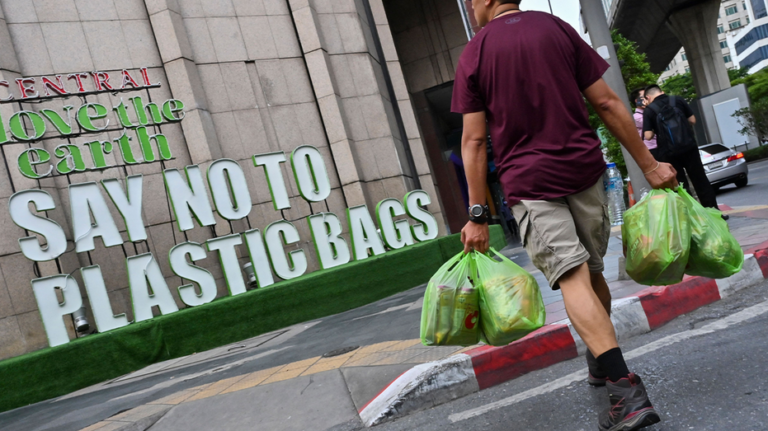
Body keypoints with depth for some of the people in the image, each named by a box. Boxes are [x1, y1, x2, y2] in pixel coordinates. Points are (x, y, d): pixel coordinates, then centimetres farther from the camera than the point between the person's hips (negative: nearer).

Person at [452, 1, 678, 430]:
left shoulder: (474, 54, 0)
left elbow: (474, 140, -4)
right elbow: (607, 102, 2)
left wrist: (478, 216, -2)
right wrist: (650, 165, 7)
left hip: (528, 183, -3)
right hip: (584, 171, 4)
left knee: (573, 278, -9)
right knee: (592, 270, 18)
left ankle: (626, 388, -19)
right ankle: (602, 362, 33)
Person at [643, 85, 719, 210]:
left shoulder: (649, 110, -3)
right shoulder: (678, 100, 6)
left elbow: (648, 136, -8)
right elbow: (692, 120, 9)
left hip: (668, 152, -2)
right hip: (689, 146, 2)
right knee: (700, 179, 12)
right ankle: (713, 210, 15)